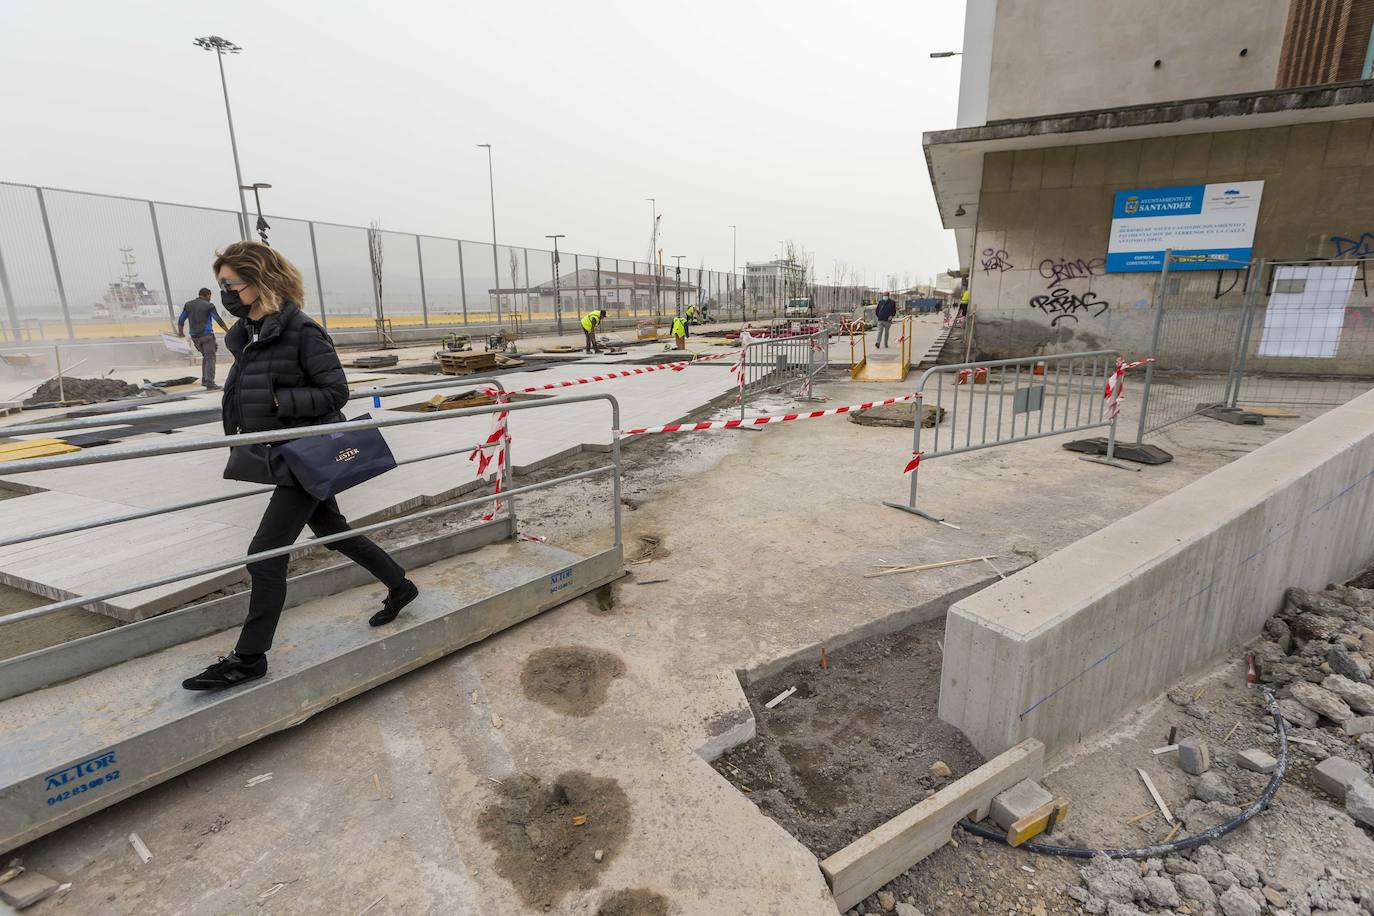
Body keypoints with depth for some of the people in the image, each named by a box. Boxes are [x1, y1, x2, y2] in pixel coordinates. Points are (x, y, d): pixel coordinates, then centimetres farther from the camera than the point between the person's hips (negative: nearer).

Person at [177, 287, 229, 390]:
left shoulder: (188, 305, 9)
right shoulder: (209, 305, -6)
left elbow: (181, 320, 13)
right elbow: (218, 320, -6)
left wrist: (181, 332, 28)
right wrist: (227, 331, 5)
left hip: (194, 336, 6)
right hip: (207, 335, -6)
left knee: (205, 356, 22)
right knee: (210, 358, -5)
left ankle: (204, 379, 19)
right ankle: (210, 383, -13)